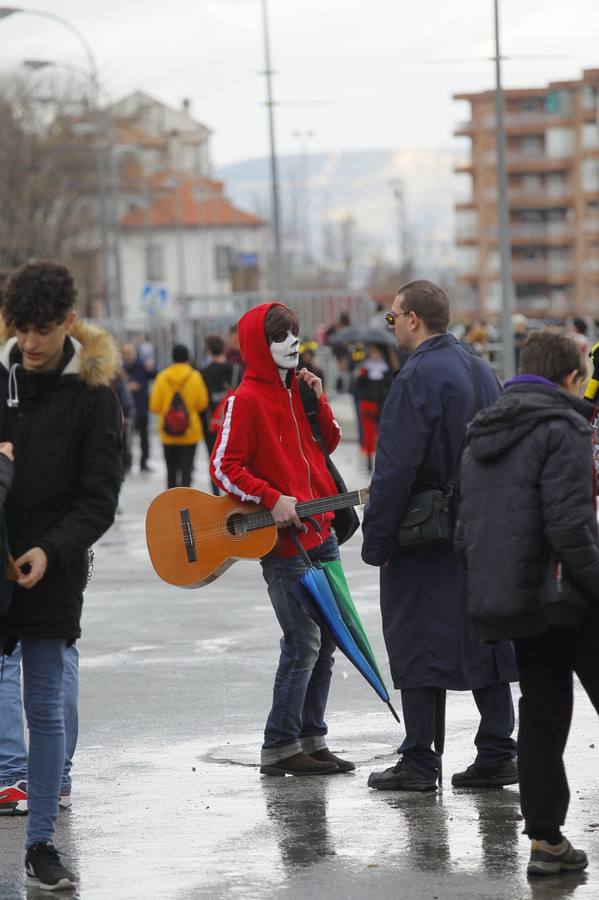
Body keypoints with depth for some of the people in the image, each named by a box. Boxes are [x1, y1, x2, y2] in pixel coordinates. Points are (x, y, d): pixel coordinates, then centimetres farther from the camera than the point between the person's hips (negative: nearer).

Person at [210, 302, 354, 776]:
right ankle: (280, 748, 0)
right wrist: (272, 500, -22)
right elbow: (224, 467, -14)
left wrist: (318, 401, 3)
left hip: (320, 532, 8)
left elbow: (329, 442, 18)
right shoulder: (247, 400, -11)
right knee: (303, 643, -9)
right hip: (282, 541, -8)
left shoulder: (298, 389, 13)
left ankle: (311, 739, 19)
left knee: (326, 639, 10)